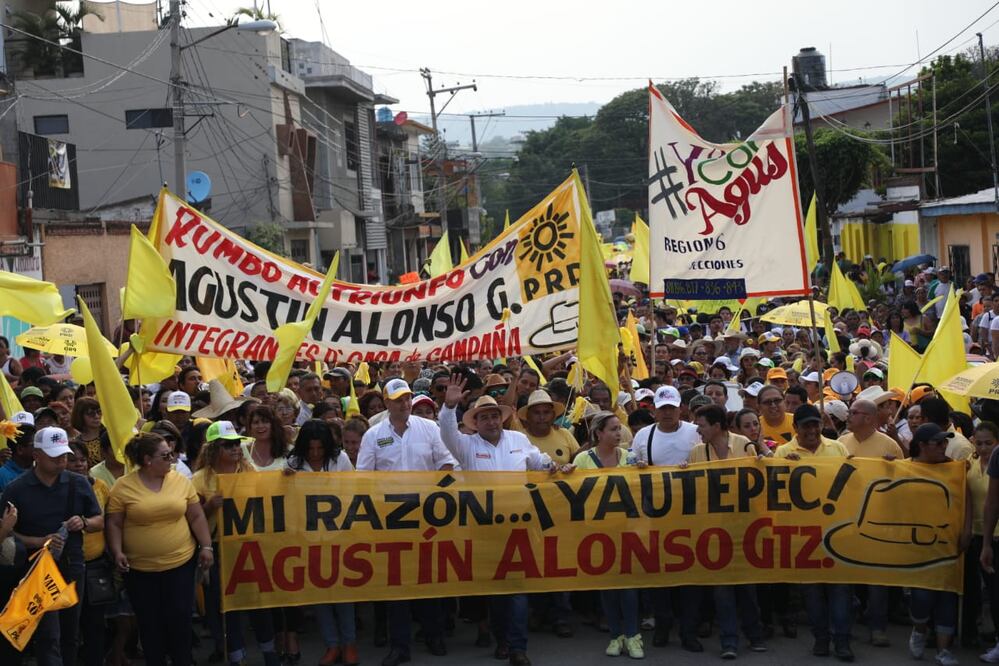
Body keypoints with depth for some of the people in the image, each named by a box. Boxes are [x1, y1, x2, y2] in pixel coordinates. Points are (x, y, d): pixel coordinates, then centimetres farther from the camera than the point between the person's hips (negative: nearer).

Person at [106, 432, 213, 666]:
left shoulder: (181, 481, 0)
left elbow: (196, 517, 5)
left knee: (179, 618, 3)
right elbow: (114, 524, -2)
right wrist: (117, 552, -13)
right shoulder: (123, 486, -7)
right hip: (140, 568, -1)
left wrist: (206, 546, -1)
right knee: (149, 622, 7)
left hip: (180, 562, 1)